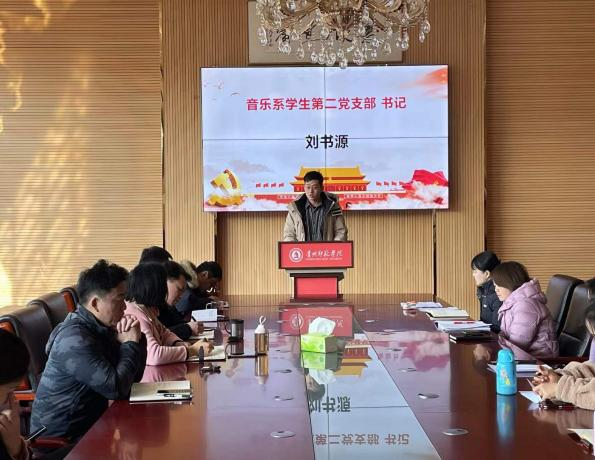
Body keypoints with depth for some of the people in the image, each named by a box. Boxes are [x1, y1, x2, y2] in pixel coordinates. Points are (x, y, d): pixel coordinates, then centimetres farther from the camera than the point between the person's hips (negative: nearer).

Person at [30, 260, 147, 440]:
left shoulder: (100, 329, 4)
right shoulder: (74, 339, -23)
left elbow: (134, 376, 8)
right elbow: (117, 388, -27)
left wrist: (135, 339, -8)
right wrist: (130, 344, -14)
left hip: (89, 423, 8)